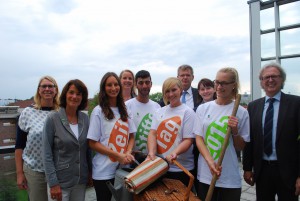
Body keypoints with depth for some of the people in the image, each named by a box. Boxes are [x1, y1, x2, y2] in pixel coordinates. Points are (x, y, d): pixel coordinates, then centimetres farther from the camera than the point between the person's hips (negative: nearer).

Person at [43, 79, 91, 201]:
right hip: (60, 181, -4)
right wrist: (53, 183, -13)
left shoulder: (85, 118, 0)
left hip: (81, 180, 4)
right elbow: (47, 154, -11)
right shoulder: (53, 119, -11)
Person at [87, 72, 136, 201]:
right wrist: (118, 155, -17)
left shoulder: (124, 110, 6)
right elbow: (93, 143, -10)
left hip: (123, 169, 5)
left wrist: (128, 153, -11)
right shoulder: (98, 111, -8)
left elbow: (131, 136, 9)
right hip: (104, 172, -4)